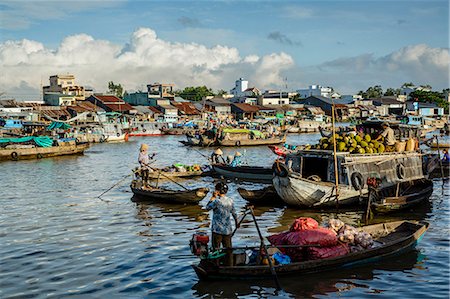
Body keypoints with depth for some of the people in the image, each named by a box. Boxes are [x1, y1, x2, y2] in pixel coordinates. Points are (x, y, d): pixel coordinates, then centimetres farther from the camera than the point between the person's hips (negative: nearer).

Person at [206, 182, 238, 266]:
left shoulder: (217, 201, -18)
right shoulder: (230, 201, 1)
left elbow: (207, 208, -4)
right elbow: (234, 213, 11)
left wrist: (213, 197, -2)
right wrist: (236, 222, 27)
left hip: (217, 229, -5)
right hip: (228, 229, 5)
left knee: (216, 249, 5)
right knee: (228, 249, 12)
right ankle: (230, 266, 16)